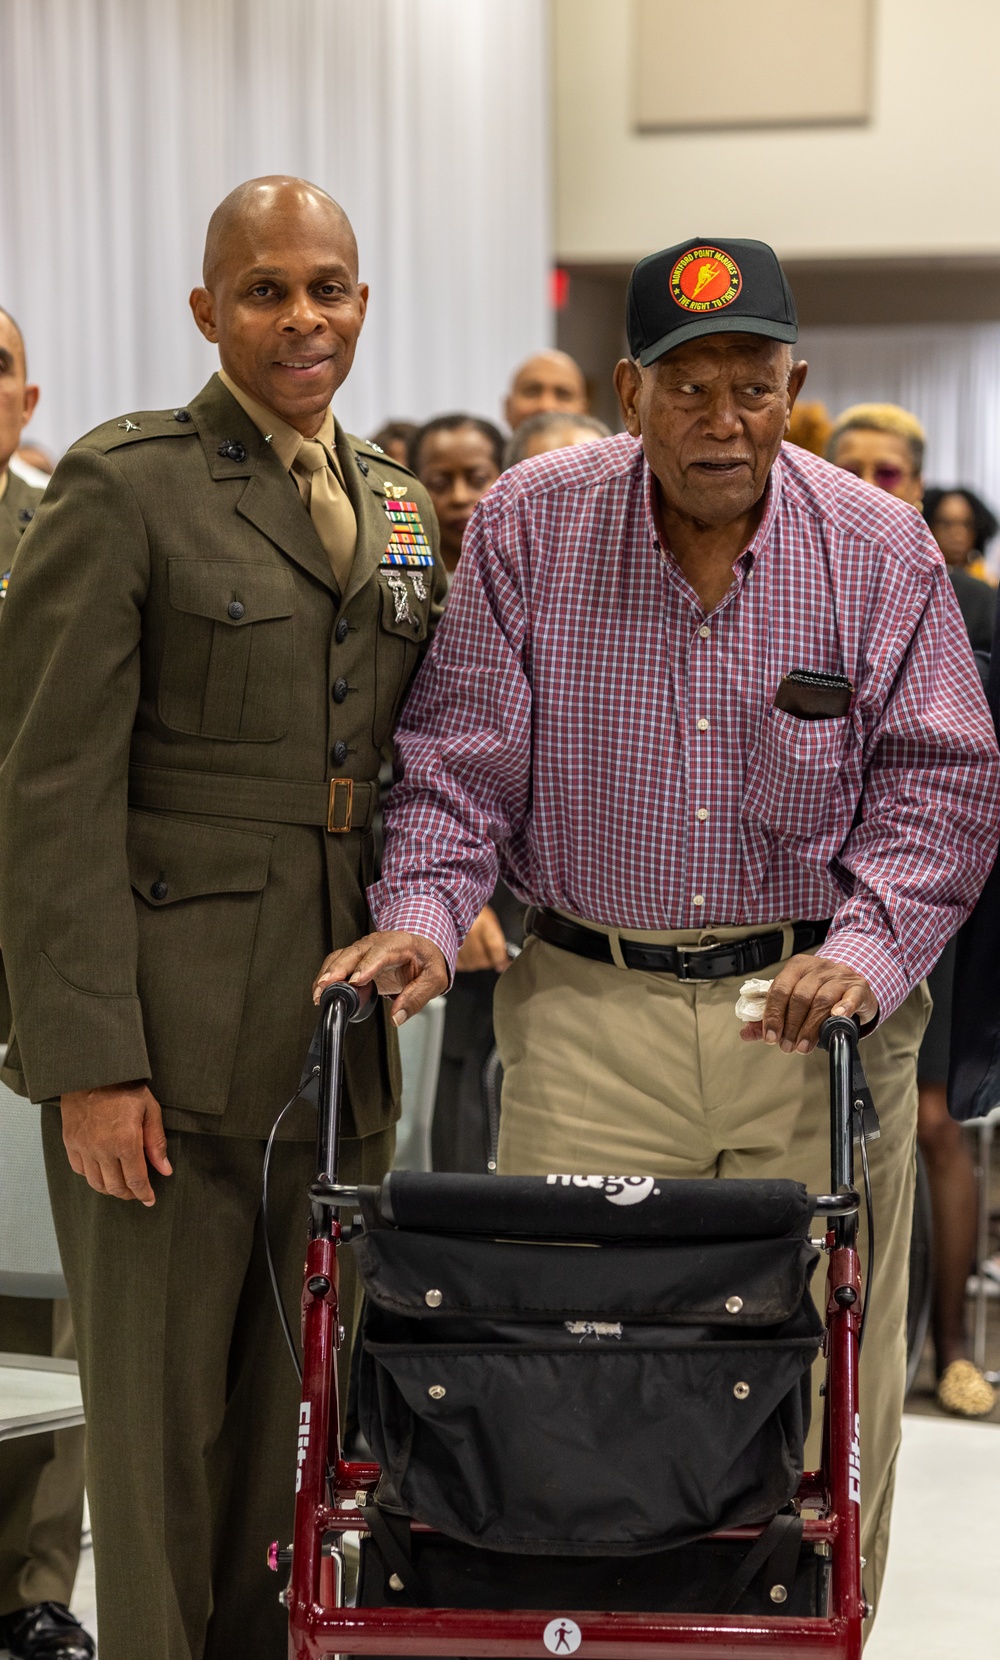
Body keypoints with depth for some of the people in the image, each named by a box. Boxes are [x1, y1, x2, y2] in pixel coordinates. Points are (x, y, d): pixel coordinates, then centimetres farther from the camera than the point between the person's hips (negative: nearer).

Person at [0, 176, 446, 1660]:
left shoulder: (396, 506, 14)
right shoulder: (120, 490, -6)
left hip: (338, 1043, 6)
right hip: (168, 1048, -6)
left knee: (301, 1425, 12)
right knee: (161, 1428, 3)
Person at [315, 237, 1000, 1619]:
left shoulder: (881, 550, 0)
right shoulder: (530, 528, 0)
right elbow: (464, 755, 3)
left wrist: (865, 951, -14)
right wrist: (421, 914, -12)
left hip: (814, 1015, 1)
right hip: (587, 1012, 0)